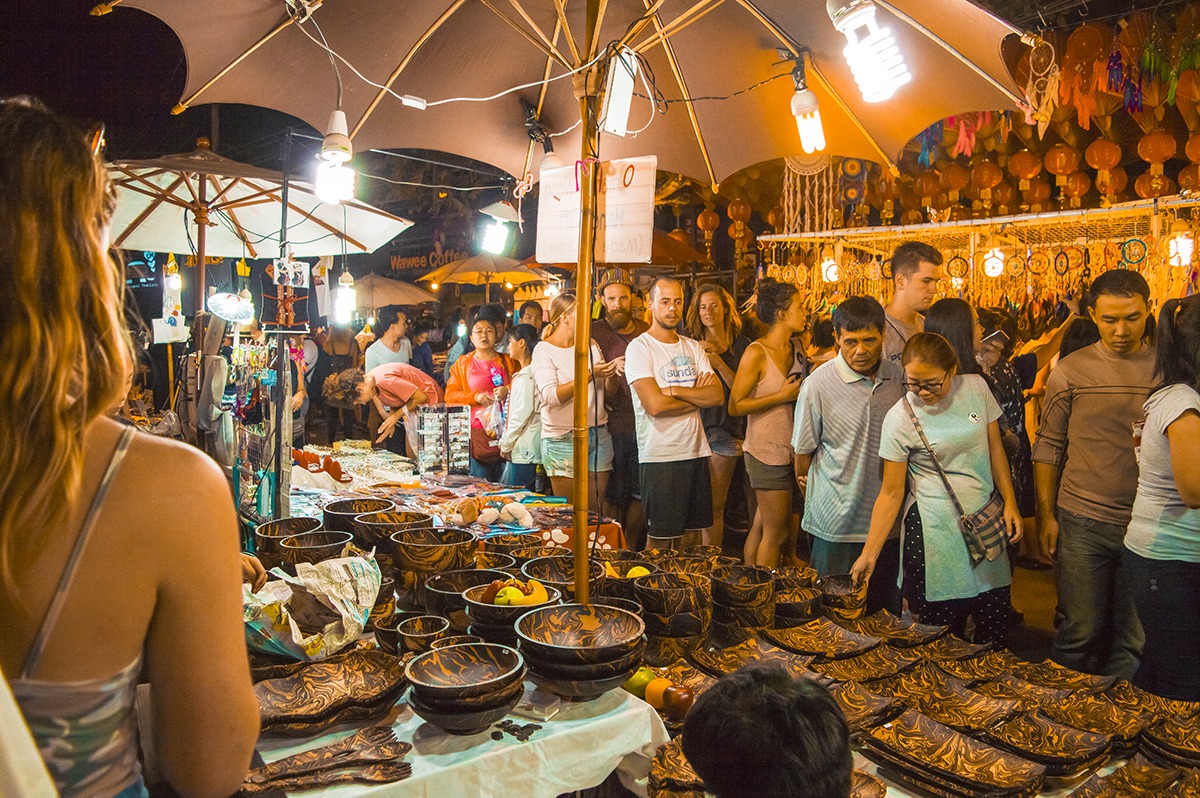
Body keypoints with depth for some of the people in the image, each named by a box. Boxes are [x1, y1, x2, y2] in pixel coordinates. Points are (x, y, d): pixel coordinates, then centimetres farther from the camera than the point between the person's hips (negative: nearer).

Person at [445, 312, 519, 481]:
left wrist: (508, 390, -11)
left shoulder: (508, 361, 13)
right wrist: (475, 397, -10)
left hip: (503, 430, 0)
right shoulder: (462, 364, 12)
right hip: (476, 434, 0)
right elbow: (450, 395, 6)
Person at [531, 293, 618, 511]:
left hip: (598, 434, 5)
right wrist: (589, 376, -23)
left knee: (596, 509, 7)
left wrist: (612, 375, -6)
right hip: (563, 438, -5)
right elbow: (551, 396, -18)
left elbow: (609, 390, 16)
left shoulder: (591, 345, 13)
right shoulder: (544, 350, -5)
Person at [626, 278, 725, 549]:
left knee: (687, 534, 15)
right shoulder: (639, 348, -7)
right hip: (660, 456, -6)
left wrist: (675, 390, -13)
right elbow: (654, 405, -19)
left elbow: (718, 395, 1)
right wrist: (698, 396, -5)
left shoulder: (693, 347, 12)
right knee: (660, 538, 3)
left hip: (696, 451, 6)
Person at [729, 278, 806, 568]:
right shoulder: (756, 353, -13)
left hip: (789, 451, 7)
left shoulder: (793, 349, 10)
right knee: (777, 532, -1)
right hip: (767, 453, -7)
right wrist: (782, 396, -15)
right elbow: (735, 406, -14)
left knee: (762, 527, 14)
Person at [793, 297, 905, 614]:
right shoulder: (818, 384, -11)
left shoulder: (900, 378, 1)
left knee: (886, 611, 17)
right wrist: (814, 501, 7)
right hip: (837, 522, -4)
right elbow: (803, 451, -1)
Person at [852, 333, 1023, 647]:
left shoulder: (975, 387, -1)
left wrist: (1010, 503, 6)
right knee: (943, 634, 1)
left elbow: (995, 448, 11)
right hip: (933, 531, -4)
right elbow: (891, 493, -9)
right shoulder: (900, 418, -12)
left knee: (995, 632, 7)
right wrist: (869, 554, -12)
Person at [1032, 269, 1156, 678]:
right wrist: (1046, 515, -1)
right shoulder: (1070, 371, -1)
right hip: (1082, 523, -2)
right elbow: (1048, 446, 2)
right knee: (1080, 631, 5)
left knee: (1132, 639, 10)